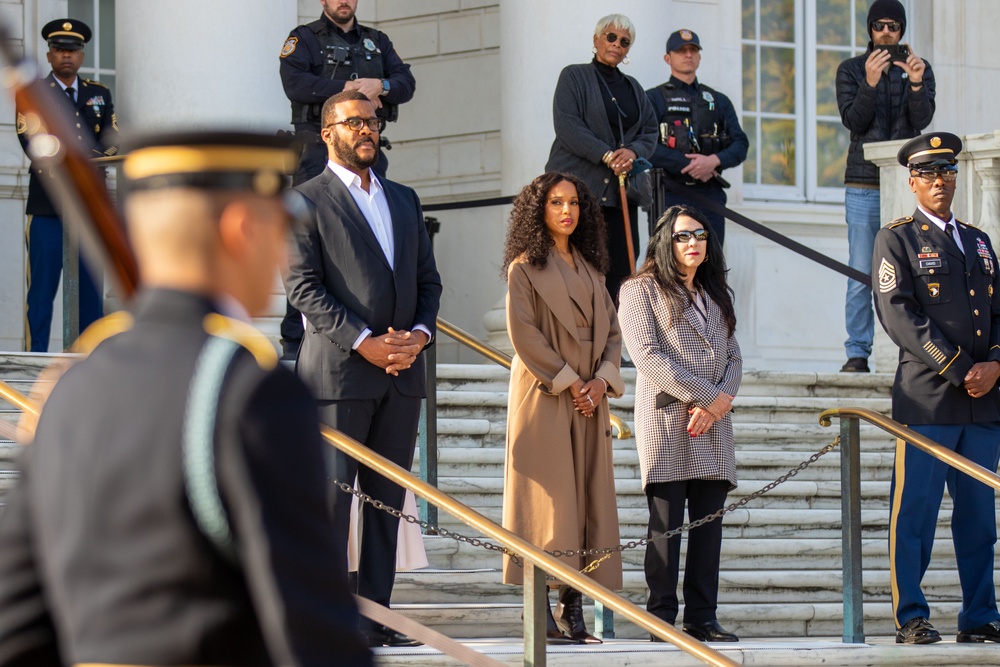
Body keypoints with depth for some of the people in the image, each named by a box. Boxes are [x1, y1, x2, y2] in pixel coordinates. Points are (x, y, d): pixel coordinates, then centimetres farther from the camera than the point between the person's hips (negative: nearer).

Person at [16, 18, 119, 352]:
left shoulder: (99, 94, 18)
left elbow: (112, 139, 8)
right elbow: (30, 140, -9)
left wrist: (94, 154, -14)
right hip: (48, 205, -4)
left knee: (91, 287, 4)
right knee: (42, 287, -5)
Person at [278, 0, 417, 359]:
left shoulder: (377, 42, 19)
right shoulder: (304, 39, 6)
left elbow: (406, 83, 8)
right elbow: (295, 84, -12)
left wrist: (380, 86, -13)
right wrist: (349, 87, -13)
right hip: (319, 150, -4)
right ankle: (294, 338, -7)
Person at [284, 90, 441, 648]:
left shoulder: (404, 200, 19)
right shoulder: (307, 200, 0)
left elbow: (429, 279, 17)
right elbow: (304, 286, -8)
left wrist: (420, 333, -3)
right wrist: (363, 342, -16)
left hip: (402, 372, 6)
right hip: (339, 371, -6)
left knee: (387, 499, 5)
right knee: (329, 499, -6)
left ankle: (376, 616, 8)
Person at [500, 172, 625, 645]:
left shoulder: (590, 270, 16)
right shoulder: (525, 268, -1)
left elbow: (612, 331, 14)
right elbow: (523, 332, -9)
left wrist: (602, 379, -3)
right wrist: (567, 382, -13)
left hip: (589, 398, 6)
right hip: (544, 396, -6)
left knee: (586, 496, 0)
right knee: (548, 497, -9)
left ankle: (573, 605, 0)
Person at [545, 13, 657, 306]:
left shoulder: (632, 87, 22)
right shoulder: (574, 76, 5)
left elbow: (650, 131, 16)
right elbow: (567, 125, -7)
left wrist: (633, 151, -7)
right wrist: (606, 155, -15)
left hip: (619, 191, 5)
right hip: (580, 183, -5)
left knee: (619, 267, -3)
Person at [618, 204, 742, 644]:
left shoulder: (716, 295, 22)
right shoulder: (641, 290, 3)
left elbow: (733, 356, 15)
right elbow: (647, 354, -9)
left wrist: (719, 402, -5)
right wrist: (706, 395, -12)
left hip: (712, 425, 5)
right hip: (666, 418, -5)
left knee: (709, 521, 1)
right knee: (666, 523, -7)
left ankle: (702, 618, 4)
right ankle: (661, 619, -5)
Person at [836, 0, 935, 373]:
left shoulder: (919, 69, 11)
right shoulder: (851, 70, 10)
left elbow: (922, 120, -3)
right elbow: (853, 120, -4)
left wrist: (916, 84, -21)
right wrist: (870, 82, -19)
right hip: (863, 186, 0)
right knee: (861, 275, -2)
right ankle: (857, 353, 0)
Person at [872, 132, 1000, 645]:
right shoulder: (896, 239, 2)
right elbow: (899, 315, -8)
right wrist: (958, 371, -13)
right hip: (927, 400, -5)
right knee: (914, 513, -5)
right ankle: (911, 619, 0)